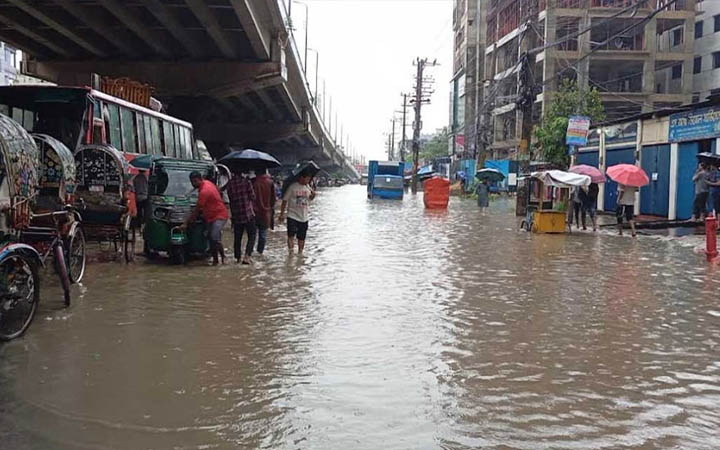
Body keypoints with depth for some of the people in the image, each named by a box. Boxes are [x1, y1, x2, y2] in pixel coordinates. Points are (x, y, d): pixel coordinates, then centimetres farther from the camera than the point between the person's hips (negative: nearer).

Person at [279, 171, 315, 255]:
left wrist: (313, 195, -5)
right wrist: (282, 214, -8)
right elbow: (285, 200, -7)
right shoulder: (292, 187, -11)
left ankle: (300, 253, 28)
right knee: (291, 235, -13)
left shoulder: (307, 187, 5)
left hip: (304, 217, 5)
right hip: (293, 216, -5)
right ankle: (290, 252, -5)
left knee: (302, 237, 13)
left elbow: (309, 199, 18)